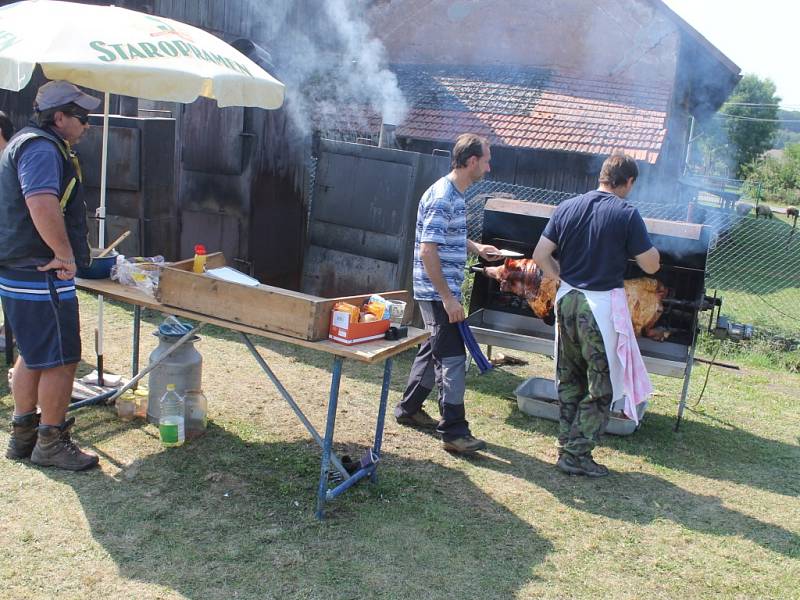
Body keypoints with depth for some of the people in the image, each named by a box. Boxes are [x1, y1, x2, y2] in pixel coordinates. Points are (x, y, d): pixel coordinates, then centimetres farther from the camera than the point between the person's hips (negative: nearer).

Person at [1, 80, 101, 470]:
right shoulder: (42, 147, -17)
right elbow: (42, 204, -35)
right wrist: (65, 254, -25)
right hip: (41, 278, -11)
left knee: (33, 357, 20)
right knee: (61, 361, 0)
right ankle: (51, 443, 13)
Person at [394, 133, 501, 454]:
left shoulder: (454, 194, 11)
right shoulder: (443, 198, -20)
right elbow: (427, 251, -25)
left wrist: (476, 247, 18)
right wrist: (448, 298, -23)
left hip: (440, 292, 10)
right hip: (438, 293, -10)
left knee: (434, 350, 18)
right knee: (452, 358, -7)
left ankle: (409, 409, 32)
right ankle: (454, 432, 0)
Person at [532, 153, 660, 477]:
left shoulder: (567, 207, 4)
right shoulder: (627, 214, -10)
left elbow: (540, 255, 1)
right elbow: (651, 266, -6)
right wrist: (648, 244, 13)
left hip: (567, 300, 6)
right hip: (602, 305, -5)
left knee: (570, 380, 18)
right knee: (600, 387, 6)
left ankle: (567, 446, 25)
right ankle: (577, 454, 8)